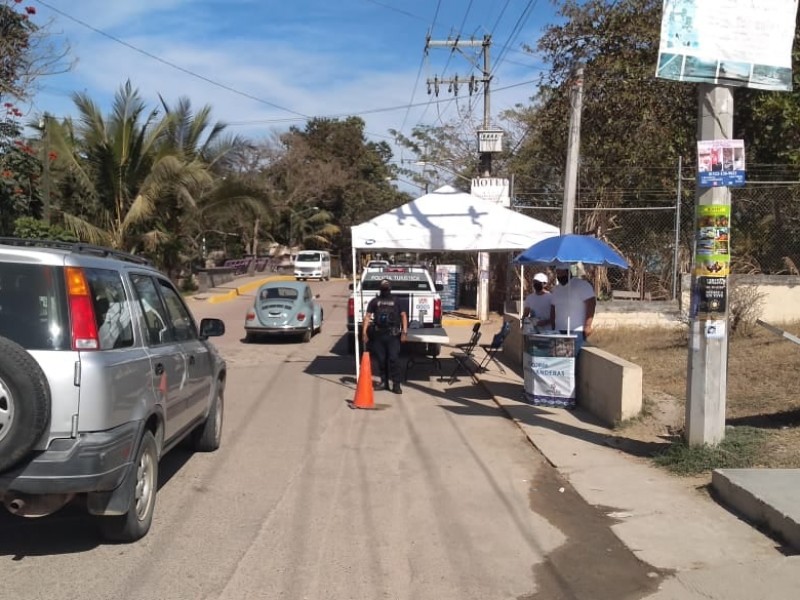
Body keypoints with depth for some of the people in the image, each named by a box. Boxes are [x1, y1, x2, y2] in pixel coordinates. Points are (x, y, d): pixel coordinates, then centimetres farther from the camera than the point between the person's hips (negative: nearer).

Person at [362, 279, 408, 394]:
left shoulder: (396, 301, 13)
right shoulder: (375, 301, 12)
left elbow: (403, 315, 9)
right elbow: (368, 316, 6)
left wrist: (404, 331, -2)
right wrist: (364, 331, -6)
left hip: (393, 334, -1)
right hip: (378, 334, 2)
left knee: (394, 359, -9)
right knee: (381, 359, 7)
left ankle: (396, 384, -7)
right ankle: (384, 382, 20)